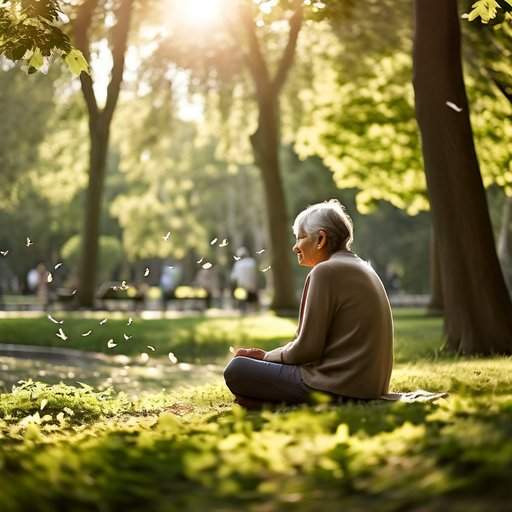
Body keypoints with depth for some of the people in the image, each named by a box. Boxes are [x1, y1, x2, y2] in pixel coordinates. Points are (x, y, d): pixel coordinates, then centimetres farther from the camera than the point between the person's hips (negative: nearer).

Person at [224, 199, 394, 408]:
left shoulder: (326, 271, -12)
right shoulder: (360, 268, 17)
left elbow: (307, 349, -14)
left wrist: (266, 356, 4)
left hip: (340, 387, -10)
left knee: (236, 369, -6)